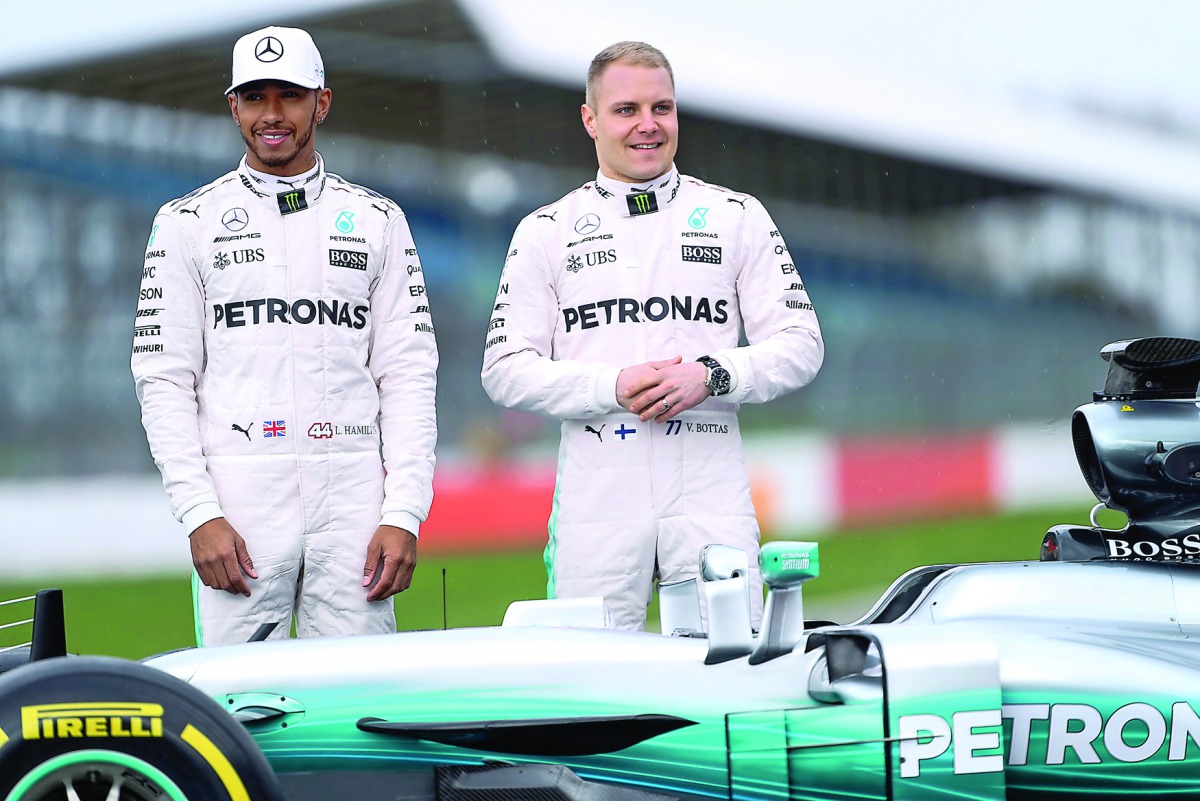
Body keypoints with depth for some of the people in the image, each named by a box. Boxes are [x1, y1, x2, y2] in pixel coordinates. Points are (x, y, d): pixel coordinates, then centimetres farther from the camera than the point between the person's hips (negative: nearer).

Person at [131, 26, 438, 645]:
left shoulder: (378, 221, 11)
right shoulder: (188, 222, 8)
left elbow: (409, 375, 7)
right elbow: (164, 379, 3)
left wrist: (405, 513, -4)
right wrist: (199, 514, -9)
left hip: (353, 494, 1)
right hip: (238, 497, -1)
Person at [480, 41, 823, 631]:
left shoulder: (738, 218, 10)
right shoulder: (546, 232, 10)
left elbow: (800, 345, 7)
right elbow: (505, 370, 4)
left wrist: (711, 377, -11)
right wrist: (614, 386, -11)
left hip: (711, 499, 0)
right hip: (596, 502, 0)